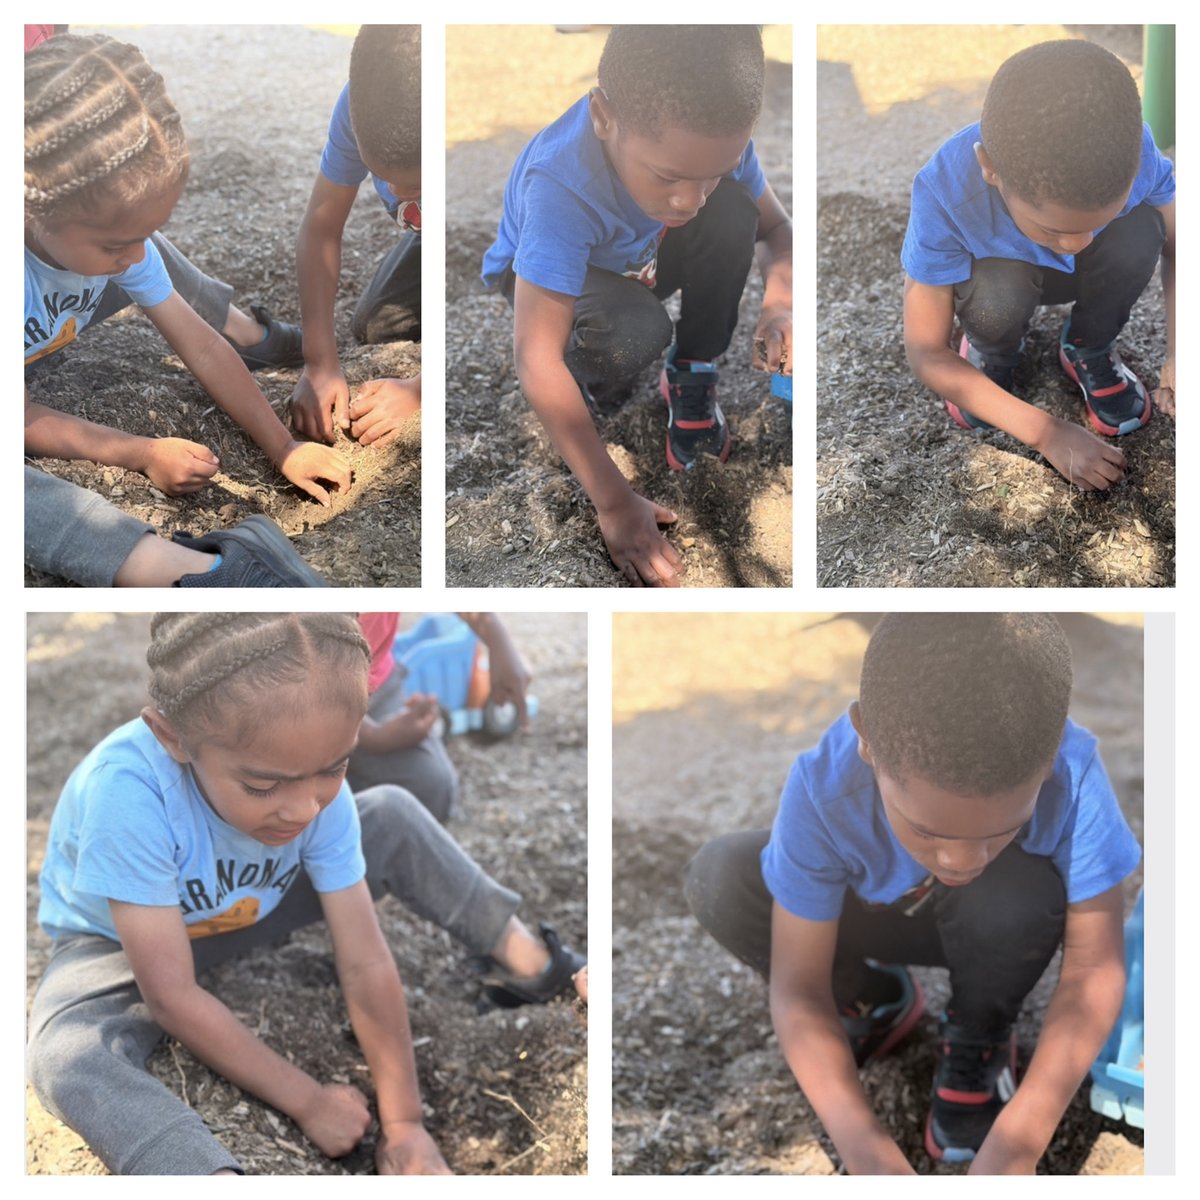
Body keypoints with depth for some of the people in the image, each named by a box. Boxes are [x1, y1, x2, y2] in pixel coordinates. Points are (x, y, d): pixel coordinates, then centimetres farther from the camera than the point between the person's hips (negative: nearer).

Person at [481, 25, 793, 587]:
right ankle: (589, 391, -3)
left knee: (734, 212, -25)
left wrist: (779, 304, -34)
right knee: (636, 331, -36)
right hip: (544, 277, -4)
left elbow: (774, 228, -11)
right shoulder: (560, 183, -42)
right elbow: (535, 360, -44)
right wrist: (615, 503, -44)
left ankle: (691, 381, -7)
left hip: (636, 263, 4)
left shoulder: (713, 132, -29)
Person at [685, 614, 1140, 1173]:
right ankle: (876, 1002, 4)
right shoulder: (825, 787, -35)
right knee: (718, 883, -24)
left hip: (1005, 925, -1)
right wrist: (866, 1147, -43)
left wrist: (1016, 1142, -42)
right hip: (881, 915, 1)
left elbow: (1096, 968, -31)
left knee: (1016, 889, -35)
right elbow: (798, 986, -30)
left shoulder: (1071, 774, -37)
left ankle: (978, 1040, -2)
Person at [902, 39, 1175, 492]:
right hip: (998, 270, -2)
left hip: (1088, 275, 2)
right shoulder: (944, 192, -38)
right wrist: (1045, 432, -34)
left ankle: (1089, 349, -1)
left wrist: (1177, 352, -34)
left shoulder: (1130, 147, -34)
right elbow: (925, 353, -29)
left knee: (1139, 231, -31)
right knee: (997, 296, -35)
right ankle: (992, 353, 1)